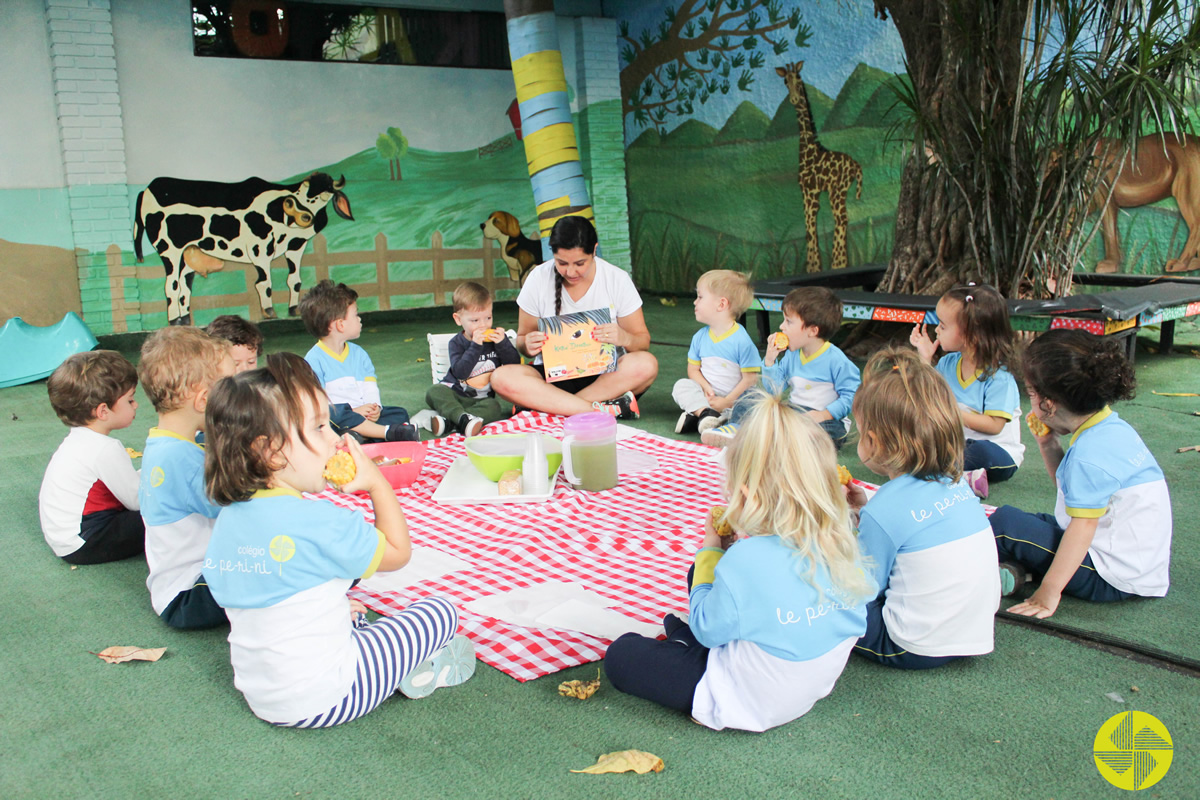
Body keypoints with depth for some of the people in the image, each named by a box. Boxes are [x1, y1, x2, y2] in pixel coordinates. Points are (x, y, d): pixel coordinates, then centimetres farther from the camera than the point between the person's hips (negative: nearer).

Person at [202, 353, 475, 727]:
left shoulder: (228, 518, -1)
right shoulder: (316, 521, -25)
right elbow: (397, 552, -11)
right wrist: (376, 482, -3)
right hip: (321, 700, -8)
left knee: (353, 619, 35)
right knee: (441, 612, 2)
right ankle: (413, 670, 22)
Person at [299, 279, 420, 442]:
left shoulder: (359, 353, 16)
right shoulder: (314, 360, -6)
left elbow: (371, 388, 8)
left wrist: (374, 408, -15)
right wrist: (354, 412, -23)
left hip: (362, 414, 6)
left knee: (399, 413, -12)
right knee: (336, 416, -38)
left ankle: (360, 434, -38)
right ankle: (390, 432, -40)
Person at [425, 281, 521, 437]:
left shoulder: (497, 337, 7)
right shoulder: (456, 343, 0)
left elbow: (515, 364, 1)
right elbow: (459, 372, -17)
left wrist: (502, 343, -13)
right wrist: (475, 346, -22)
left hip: (482, 399, 0)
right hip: (454, 394, 0)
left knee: (493, 407, -33)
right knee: (434, 392, -30)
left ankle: (447, 420, -44)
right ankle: (464, 418, -51)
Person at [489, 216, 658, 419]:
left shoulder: (618, 279, -5)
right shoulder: (538, 279, -4)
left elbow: (643, 341, -2)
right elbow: (522, 339, 3)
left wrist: (625, 338, -26)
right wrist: (528, 345, -22)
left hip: (605, 376, 0)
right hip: (552, 376, 1)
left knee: (646, 364, -32)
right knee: (502, 378, -29)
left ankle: (545, 405, -29)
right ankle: (604, 409, -33)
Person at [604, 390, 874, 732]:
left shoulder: (746, 562, -34)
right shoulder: (842, 544, -16)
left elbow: (708, 628, -17)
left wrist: (710, 551, -4)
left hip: (750, 702, -7)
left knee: (620, 655, 2)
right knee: (699, 571, 17)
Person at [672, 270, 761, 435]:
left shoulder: (742, 341, -13)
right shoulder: (700, 336, 5)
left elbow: (750, 378, -13)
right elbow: (693, 369, 8)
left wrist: (727, 402, -16)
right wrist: (706, 387, -12)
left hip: (733, 399, -4)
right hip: (706, 396, 5)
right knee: (682, 385, -18)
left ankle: (695, 417, -36)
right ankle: (706, 413, -39)